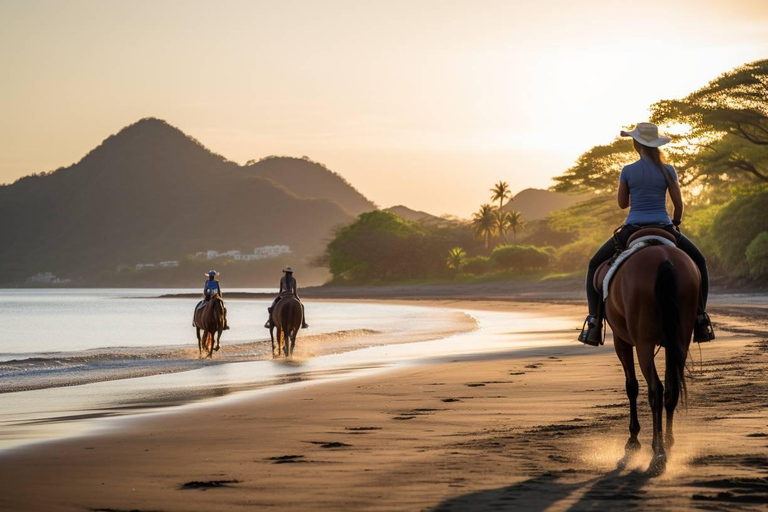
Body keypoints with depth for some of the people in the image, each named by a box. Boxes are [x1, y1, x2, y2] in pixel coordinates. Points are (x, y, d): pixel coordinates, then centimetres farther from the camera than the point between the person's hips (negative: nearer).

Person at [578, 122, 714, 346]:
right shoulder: (668, 170, 0)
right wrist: (675, 225, 22)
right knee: (699, 262, 26)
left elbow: (622, 203, 7)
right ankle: (700, 318, 14)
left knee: (595, 265, 20)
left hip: (632, 231, -1)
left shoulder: (627, 171, -3)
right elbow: (678, 203, 4)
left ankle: (594, 322, 7)